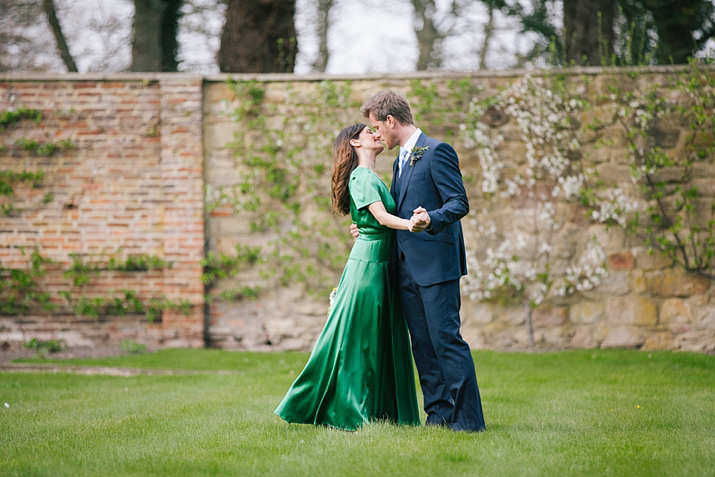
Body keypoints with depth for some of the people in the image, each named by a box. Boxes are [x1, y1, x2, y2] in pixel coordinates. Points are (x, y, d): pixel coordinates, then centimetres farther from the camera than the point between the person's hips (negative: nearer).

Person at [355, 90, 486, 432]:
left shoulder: (437, 151, -7)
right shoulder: (400, 162, 21)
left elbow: (459, 203, -15)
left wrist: (430, 220, -31)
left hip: (436, 263, -9)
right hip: (408, 269, 9)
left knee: (446, 340, -11)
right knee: (423, 345, 8)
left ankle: (468, 418, -8)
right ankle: (438, 415, 12)